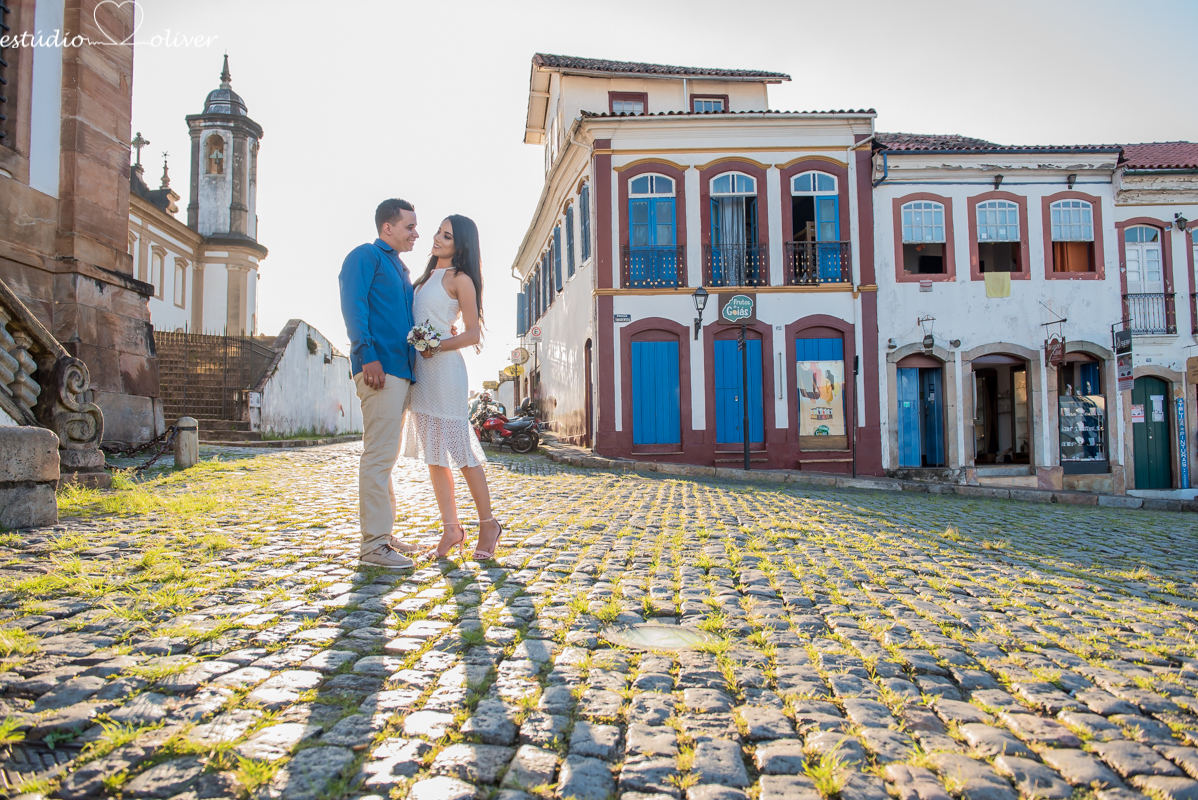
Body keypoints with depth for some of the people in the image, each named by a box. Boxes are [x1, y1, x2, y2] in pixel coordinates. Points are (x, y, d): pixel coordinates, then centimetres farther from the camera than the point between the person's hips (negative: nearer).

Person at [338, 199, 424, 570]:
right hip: (379, 369, -10)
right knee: (379, 455, -11)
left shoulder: (400, 268, 26)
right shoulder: (365, 256, -1)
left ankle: (383, 534, 20)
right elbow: (353, 304, -13)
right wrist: (367, 354, -22)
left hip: (401, 371, 10)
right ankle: (373, 545, -9)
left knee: (386, 456, 12)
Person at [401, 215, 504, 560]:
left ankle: (488, 524, 7)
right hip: (419, 369, 8)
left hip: (444, 368, -8)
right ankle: (451, 528, 12)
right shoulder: (427, 276, 19)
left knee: (460, 449, -5)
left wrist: (437, 347, -20)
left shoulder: (460, 279, -3)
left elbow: (473, 334, -8)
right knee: (433, 452, 6)